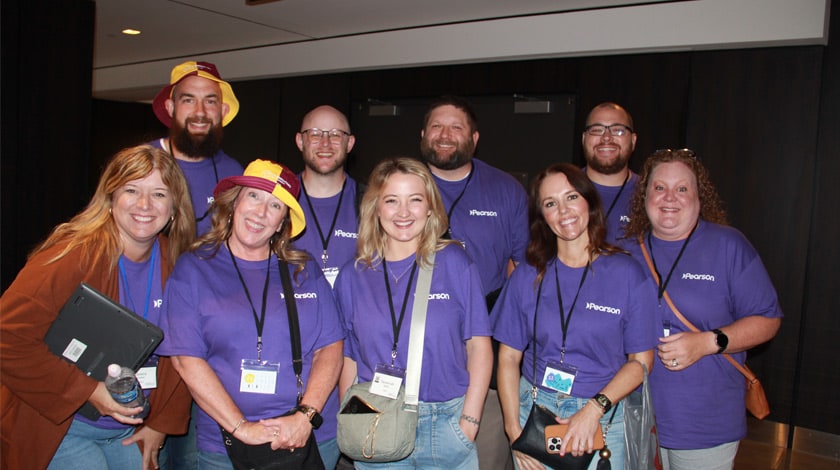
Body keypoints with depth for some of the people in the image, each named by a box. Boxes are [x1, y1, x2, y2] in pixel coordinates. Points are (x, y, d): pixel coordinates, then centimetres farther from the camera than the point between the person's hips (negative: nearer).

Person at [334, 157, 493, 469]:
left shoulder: (454, 262, -3)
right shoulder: (353, 276, 2)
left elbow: (478, 345, -2)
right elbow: (347, 358, 5)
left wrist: (469, 421, -7)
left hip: (447, 423, -1)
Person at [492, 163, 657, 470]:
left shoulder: (627, 274, -5)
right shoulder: (527, 277, 0)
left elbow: (641, 360, -4)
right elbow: (509, 356, 0)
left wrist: (594, 409, -15)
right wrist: (514, 431, -8)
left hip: (603, 419, -1)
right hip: (533, 410, 2)